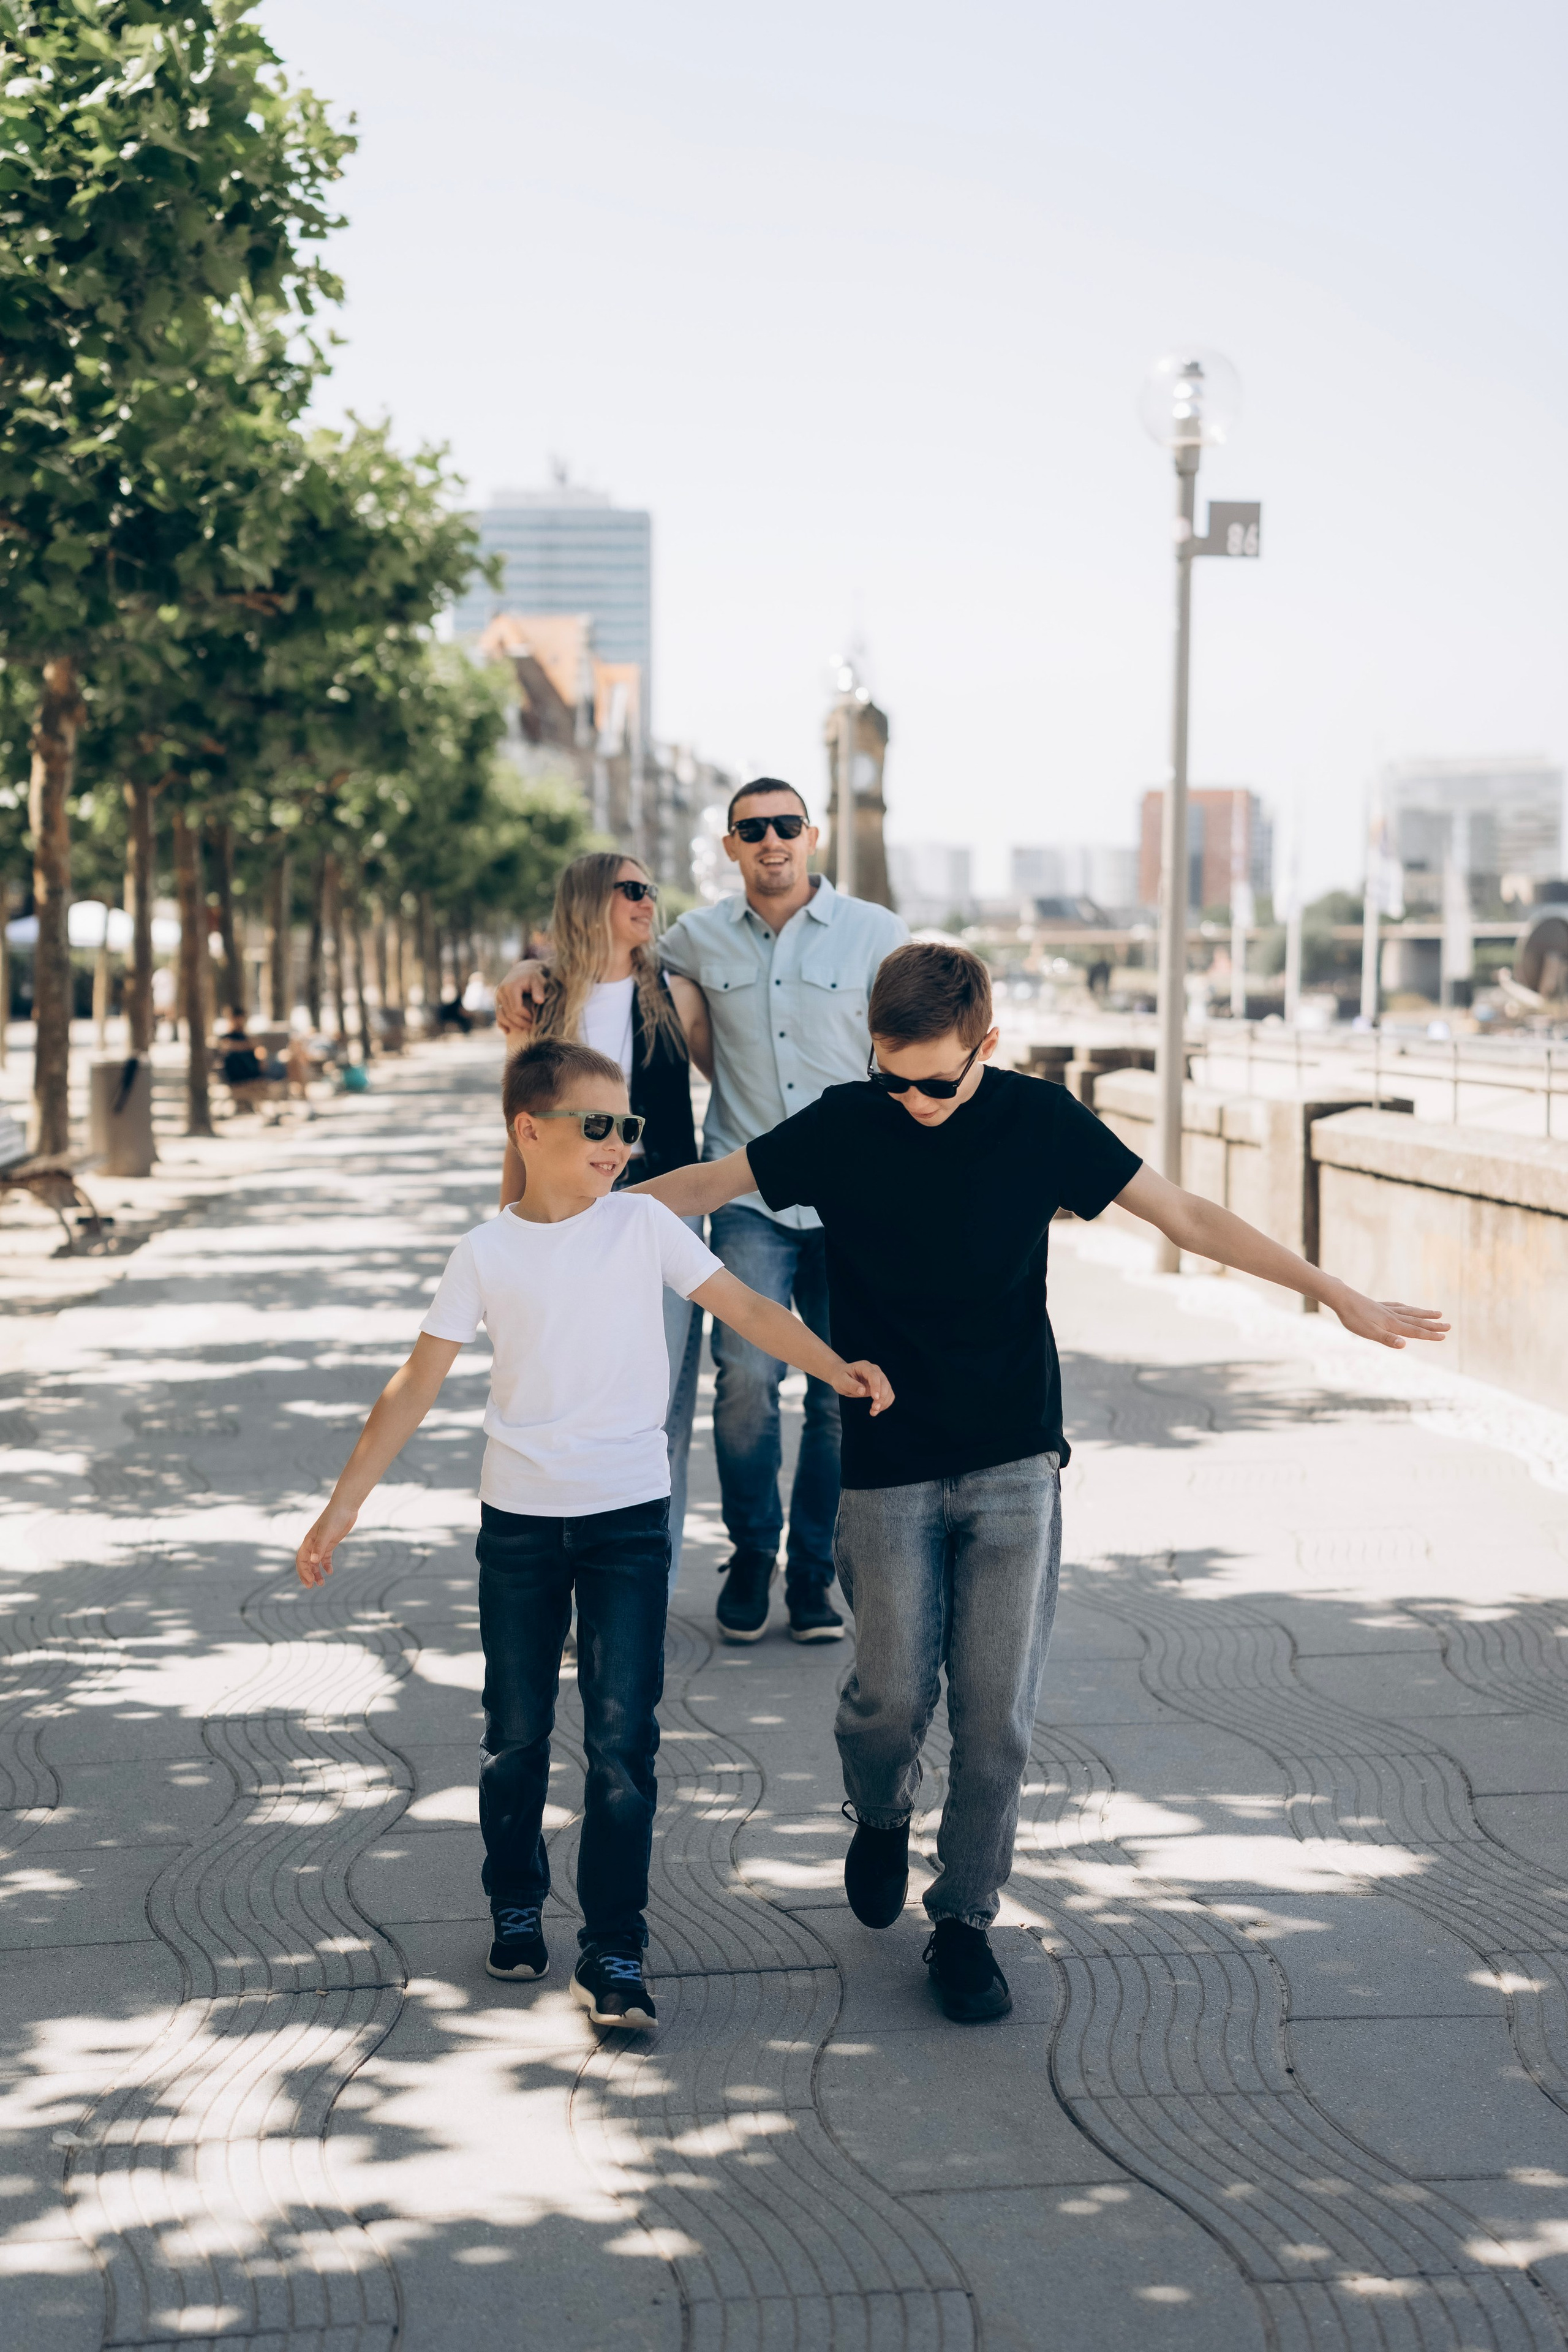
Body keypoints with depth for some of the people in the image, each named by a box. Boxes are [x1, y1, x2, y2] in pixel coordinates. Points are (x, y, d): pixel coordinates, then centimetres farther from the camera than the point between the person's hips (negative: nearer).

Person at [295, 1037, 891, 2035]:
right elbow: (416, 1387, 1)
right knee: (516, 1733, 11)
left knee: (623, 1738, -6)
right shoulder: (487, 1253, -2)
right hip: (519, 1516, 1)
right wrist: (342, 1509, -2)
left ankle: (614, 1955, 1)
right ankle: (516, 1907, 33)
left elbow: (745, 1307, -2)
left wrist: (838, 1368, -17)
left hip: (628, 1514, -1)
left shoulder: (642, 1224, -2)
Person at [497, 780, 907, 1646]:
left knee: (844, 1394, 3)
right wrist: (532, 970, 6)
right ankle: (751, 1552, 7)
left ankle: (814, 1569, 19)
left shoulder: (875, 933, 2)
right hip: (747, 1193, 0)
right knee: (746, 1376, -15)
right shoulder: (699, 938, 7)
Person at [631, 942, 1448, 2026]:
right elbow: (708, 1184, 6)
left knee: (997, 1707, -2)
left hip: (1014, 1462, 0)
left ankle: (966, 1918, 14)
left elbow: (1186, 1214, 0)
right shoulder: (846, 1126, -6)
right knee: (894, 1693, 0)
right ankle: (882, 1814, 34)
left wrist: (1335, 1292, -1)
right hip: (888, 1466, 0)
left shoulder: (1040, 1120, -5)